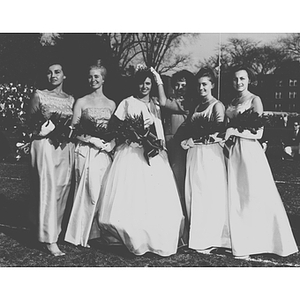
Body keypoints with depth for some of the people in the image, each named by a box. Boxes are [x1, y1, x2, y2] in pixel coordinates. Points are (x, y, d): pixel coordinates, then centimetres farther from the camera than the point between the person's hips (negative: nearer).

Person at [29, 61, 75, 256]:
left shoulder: (71, 99, 13)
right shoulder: (39, 95, 3)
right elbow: (30, 122, 3)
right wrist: (42, 128, -15)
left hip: (66, 147, 4)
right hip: (45, 145, -4)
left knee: (63, 188, 4)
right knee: (48, 189, -10)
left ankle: (56, 230, 16)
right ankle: (50, 240, -10)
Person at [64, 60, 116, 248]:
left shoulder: (111, 104, 12)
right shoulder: (81, 102, 2)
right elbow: (74, 131, -1)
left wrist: (112, 144, -4)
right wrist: (93, 140, -12)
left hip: (105, 152, 3)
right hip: (86, 152, -3)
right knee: (89, 190, -5)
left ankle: (102, 232, 14)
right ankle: (85, 234, 8)